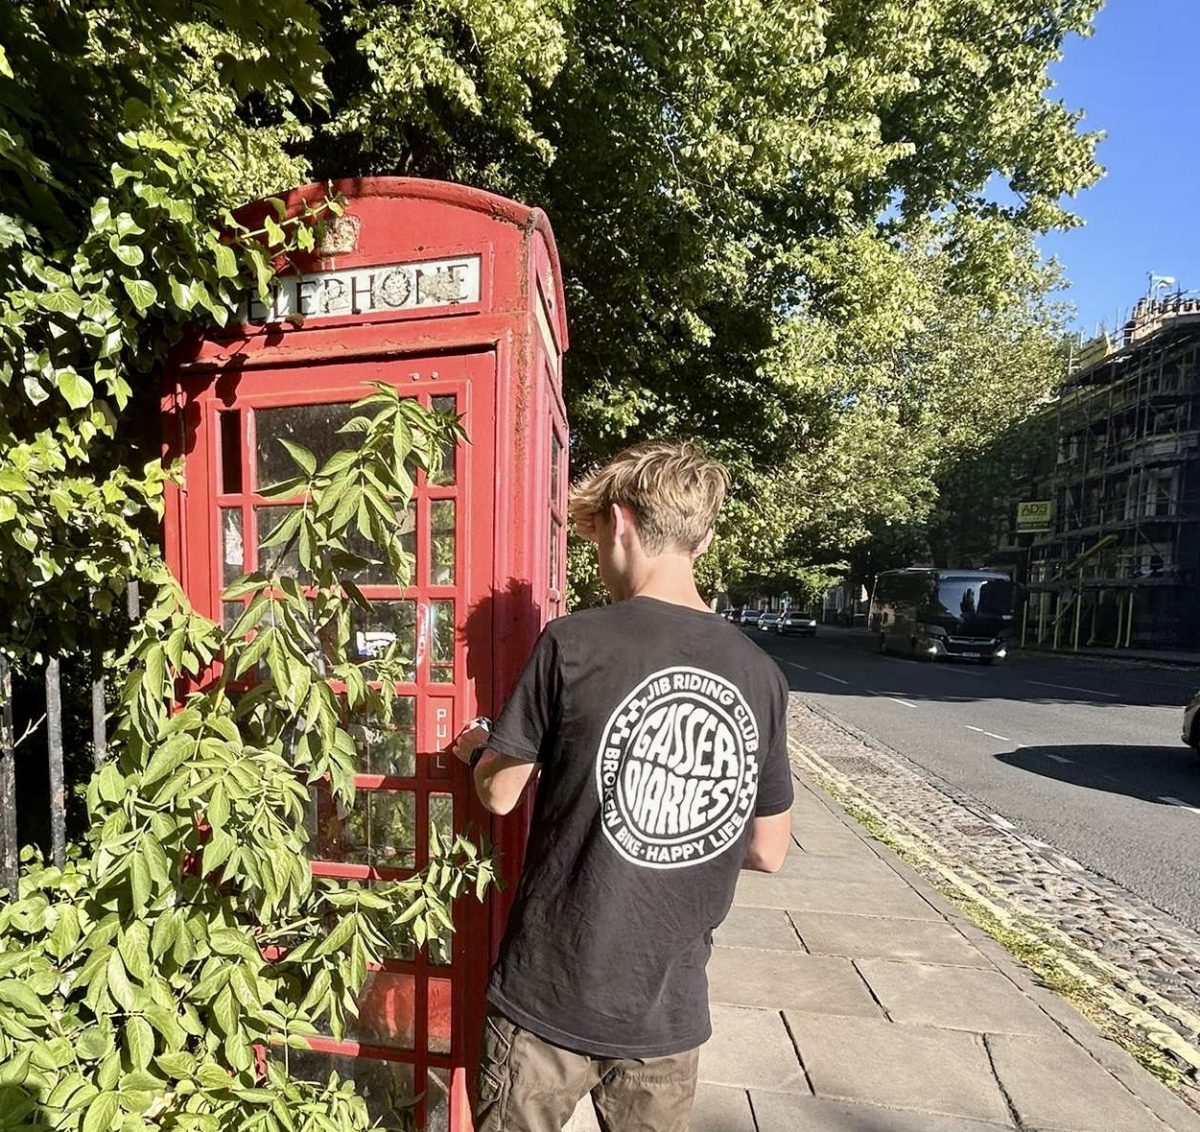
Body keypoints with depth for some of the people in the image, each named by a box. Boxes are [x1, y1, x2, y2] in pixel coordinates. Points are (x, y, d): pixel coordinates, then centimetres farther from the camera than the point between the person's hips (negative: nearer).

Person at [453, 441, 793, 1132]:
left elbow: (500, 794, -7)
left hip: (552, 998, -3)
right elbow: (768, 852, 1)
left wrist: (478, 750, 14)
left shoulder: (573, 644, -20)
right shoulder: (760, 673, -7)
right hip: (671, 1012, 4)